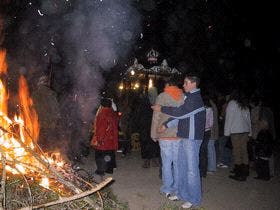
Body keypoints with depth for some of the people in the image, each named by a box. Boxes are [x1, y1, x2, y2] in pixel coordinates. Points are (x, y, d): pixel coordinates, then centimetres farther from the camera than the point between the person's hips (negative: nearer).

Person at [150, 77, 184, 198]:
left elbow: (156, 117, -2)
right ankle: (177, 189, 19)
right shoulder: (185, 97, 5)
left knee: (166, 163, 6)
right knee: (178, 162, 10)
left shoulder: (162, 97, -1)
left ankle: (167, 189, 13)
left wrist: (154, 134, 5)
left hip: (165, 135, -2)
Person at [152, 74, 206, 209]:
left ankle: (194, 199, 8)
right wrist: (166, 125, 4)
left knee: (192, 169, -3)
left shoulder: (195, 98, -13)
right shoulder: (188, 97, 17)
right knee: (182, 166, 14)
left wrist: (161, 109, -11)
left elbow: (180, 112, -19)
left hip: (192, 138, -9)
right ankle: (182, 193, 26)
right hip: (184, 137, 9)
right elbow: (180, 113, 13)